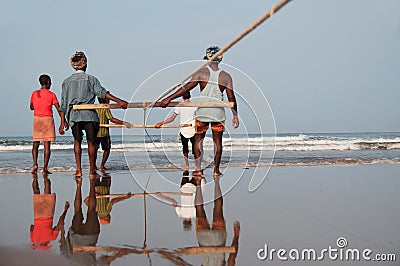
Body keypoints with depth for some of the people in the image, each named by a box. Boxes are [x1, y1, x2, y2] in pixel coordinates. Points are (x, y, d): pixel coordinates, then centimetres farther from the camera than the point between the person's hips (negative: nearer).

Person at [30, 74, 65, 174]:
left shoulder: (34, 94, 7)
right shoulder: (51, 94, -2)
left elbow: (31, 107, 19)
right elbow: (59, 109, -6)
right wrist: (63, 121, -4)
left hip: (37, 119, 3)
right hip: (48, 119, -3)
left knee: (35, 144, 10)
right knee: (47, 145, -2)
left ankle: (35, 164, -8)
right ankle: (45, 168, -5)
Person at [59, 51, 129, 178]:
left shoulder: (67, 81, 9)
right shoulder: (90, 79, 2)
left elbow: (63, 103, 8)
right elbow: (102, 92, -13)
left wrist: (63, 121, 12)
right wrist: (119, 101, -17)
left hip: (73, 115, 2)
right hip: (89, 114, -2)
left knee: (77, 141, 15)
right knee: (91, 142, 5)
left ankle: (78, 169, 6)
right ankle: (92, 171, 7)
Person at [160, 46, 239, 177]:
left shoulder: (201, 72, -6)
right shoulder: (226, 76, -1)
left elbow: (186, 88, -11)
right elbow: (231, 98, -1)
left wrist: (168, 99, -9)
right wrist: (235, 115, 8)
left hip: (202, 111, -1)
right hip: (218, 112, 1)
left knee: (198, 140, 12)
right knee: (217, 141, 10)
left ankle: (198, 169, 11)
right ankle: (216, 170, 10)